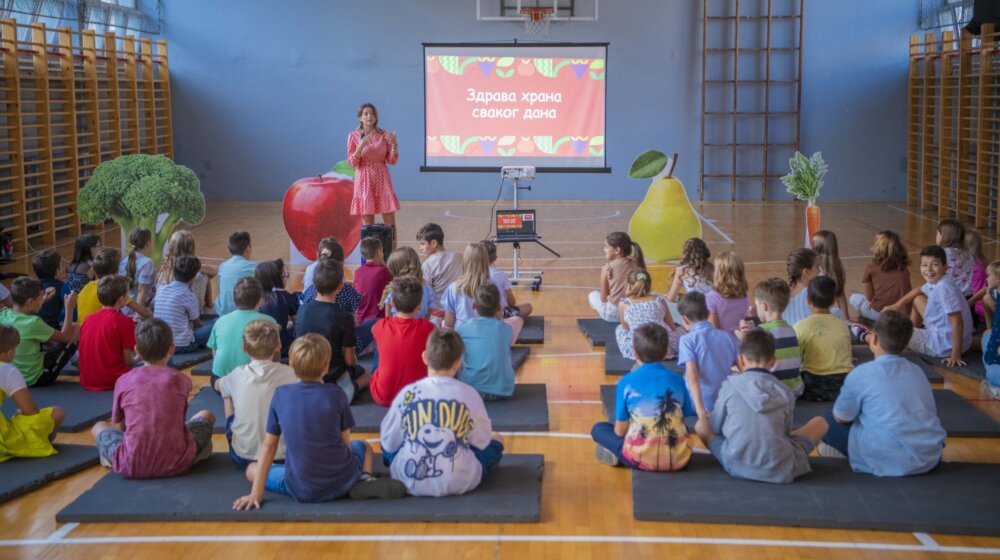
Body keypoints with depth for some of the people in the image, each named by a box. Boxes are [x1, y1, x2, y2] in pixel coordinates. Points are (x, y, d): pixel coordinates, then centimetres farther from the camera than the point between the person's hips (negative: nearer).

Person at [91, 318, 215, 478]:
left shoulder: (124, 381, 1)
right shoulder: (180, 379, 0)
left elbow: (119, 426, 12)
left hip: (131, 466, 0)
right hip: (176, 464, 0)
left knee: (98, 427, 28)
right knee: (206, 416, 24)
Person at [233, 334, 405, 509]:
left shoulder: (281, 394, -3)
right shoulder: (335, 394, -6)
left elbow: (269, 445, 1)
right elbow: (345, 443, 1)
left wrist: (256, 493, 3)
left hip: (301, 491, -1)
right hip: (341, 483, 2)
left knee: (251, 469, 22)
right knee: (363, 447, 33)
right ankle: (365, 480, -1)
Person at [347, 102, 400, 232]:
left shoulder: (384, 135, 4)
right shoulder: (353, 136, 0)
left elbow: (392, 161, 3)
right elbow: (352, 163, -5)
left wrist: (394, 144, -13)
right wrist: (361, 146, -19)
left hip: (382, 178, 1)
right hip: (364, 179, -1)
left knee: (390, 221, -2)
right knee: (367, 221, 0)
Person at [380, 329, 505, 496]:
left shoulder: (407, 393, -8)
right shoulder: (469, 394, -9)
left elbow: (389, 443, 1)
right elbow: (481, 442, 2)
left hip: (410, 482, 0)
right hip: (460, 483, 1)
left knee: (388, 445, 30)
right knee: (496, 439, 24)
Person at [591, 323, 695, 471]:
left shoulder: (627, 382, -4)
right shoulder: (677, 380, 5)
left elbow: (620, 431, 1)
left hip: (642, 459, -2)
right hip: (679, 459, 2)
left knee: (598, 429, 22)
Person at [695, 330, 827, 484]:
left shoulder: (730, 386, 0)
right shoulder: (785, 392, 3)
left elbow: (715, 429, 11)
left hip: (737, 466, 0)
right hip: (781, 469, 0)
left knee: (702, 424, 21)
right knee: (819, 422, 19)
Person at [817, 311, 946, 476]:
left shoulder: (862, 373, -5)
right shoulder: (917, 371, 12)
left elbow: (841, 417, 6)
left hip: (891, 462, -6)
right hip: (931, 457, 6)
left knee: (829, 422, 12)